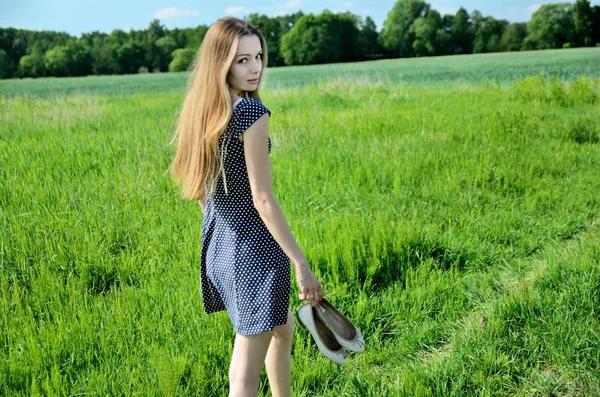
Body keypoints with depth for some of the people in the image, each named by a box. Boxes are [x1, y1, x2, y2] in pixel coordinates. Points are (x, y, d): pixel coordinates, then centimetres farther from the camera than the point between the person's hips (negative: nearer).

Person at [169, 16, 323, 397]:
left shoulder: (202, 110, 4)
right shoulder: (251, 111, -20)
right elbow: (263, 200, -22)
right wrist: (302, 264, -18)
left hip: (218, 248, 9)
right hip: (254, 250, -9)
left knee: (283, 327, 29)